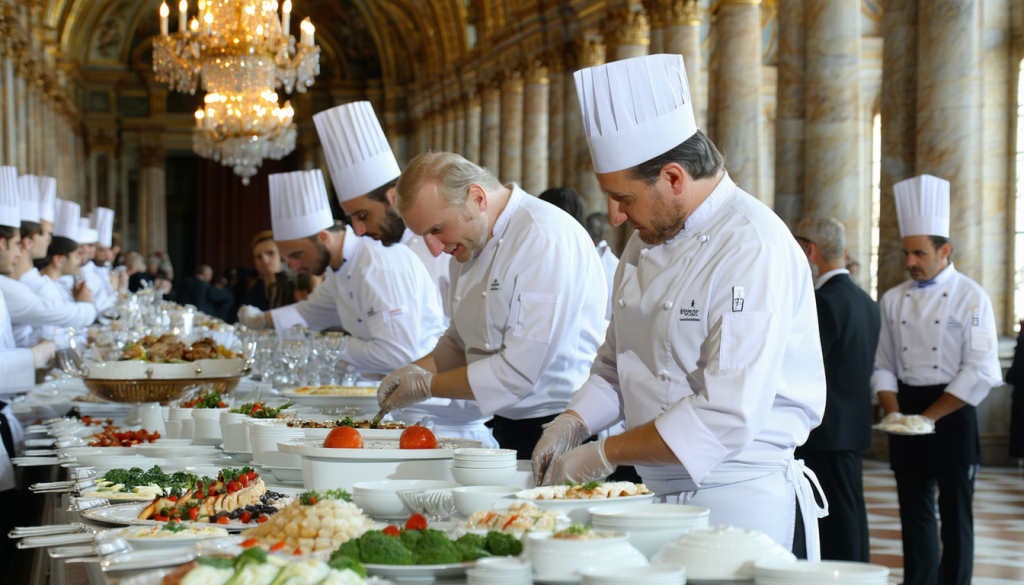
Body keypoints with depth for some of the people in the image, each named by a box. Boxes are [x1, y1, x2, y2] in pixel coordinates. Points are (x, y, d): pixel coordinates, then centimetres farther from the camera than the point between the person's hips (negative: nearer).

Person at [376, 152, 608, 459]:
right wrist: (421, 369, 3)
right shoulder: (473, 241, 11)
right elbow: (461, 342, 24)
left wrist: (426, 386, -11)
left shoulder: (544, 240, -19)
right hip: (511, 433, 8)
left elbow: (519, 371, -22)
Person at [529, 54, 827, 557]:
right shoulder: (648, 239, 9)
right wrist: (575, 422, 1)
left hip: (741, 507, -8)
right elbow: (616, 365, 20)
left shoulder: (753, 248, -20)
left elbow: (728, 415, -26)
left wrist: (604, 454, -19)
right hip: (661, 498, 8)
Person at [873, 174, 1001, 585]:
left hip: (952, 414, -4)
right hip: (906, 410, 4)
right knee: (915, 511, 6)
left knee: (955, 513, 1)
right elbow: (884, 365, 12)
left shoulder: (970, 297, -7)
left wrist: (928, 416, -15)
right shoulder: (894, 300, 8)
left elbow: (980, 373, -13)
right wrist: (893, 412, -6)